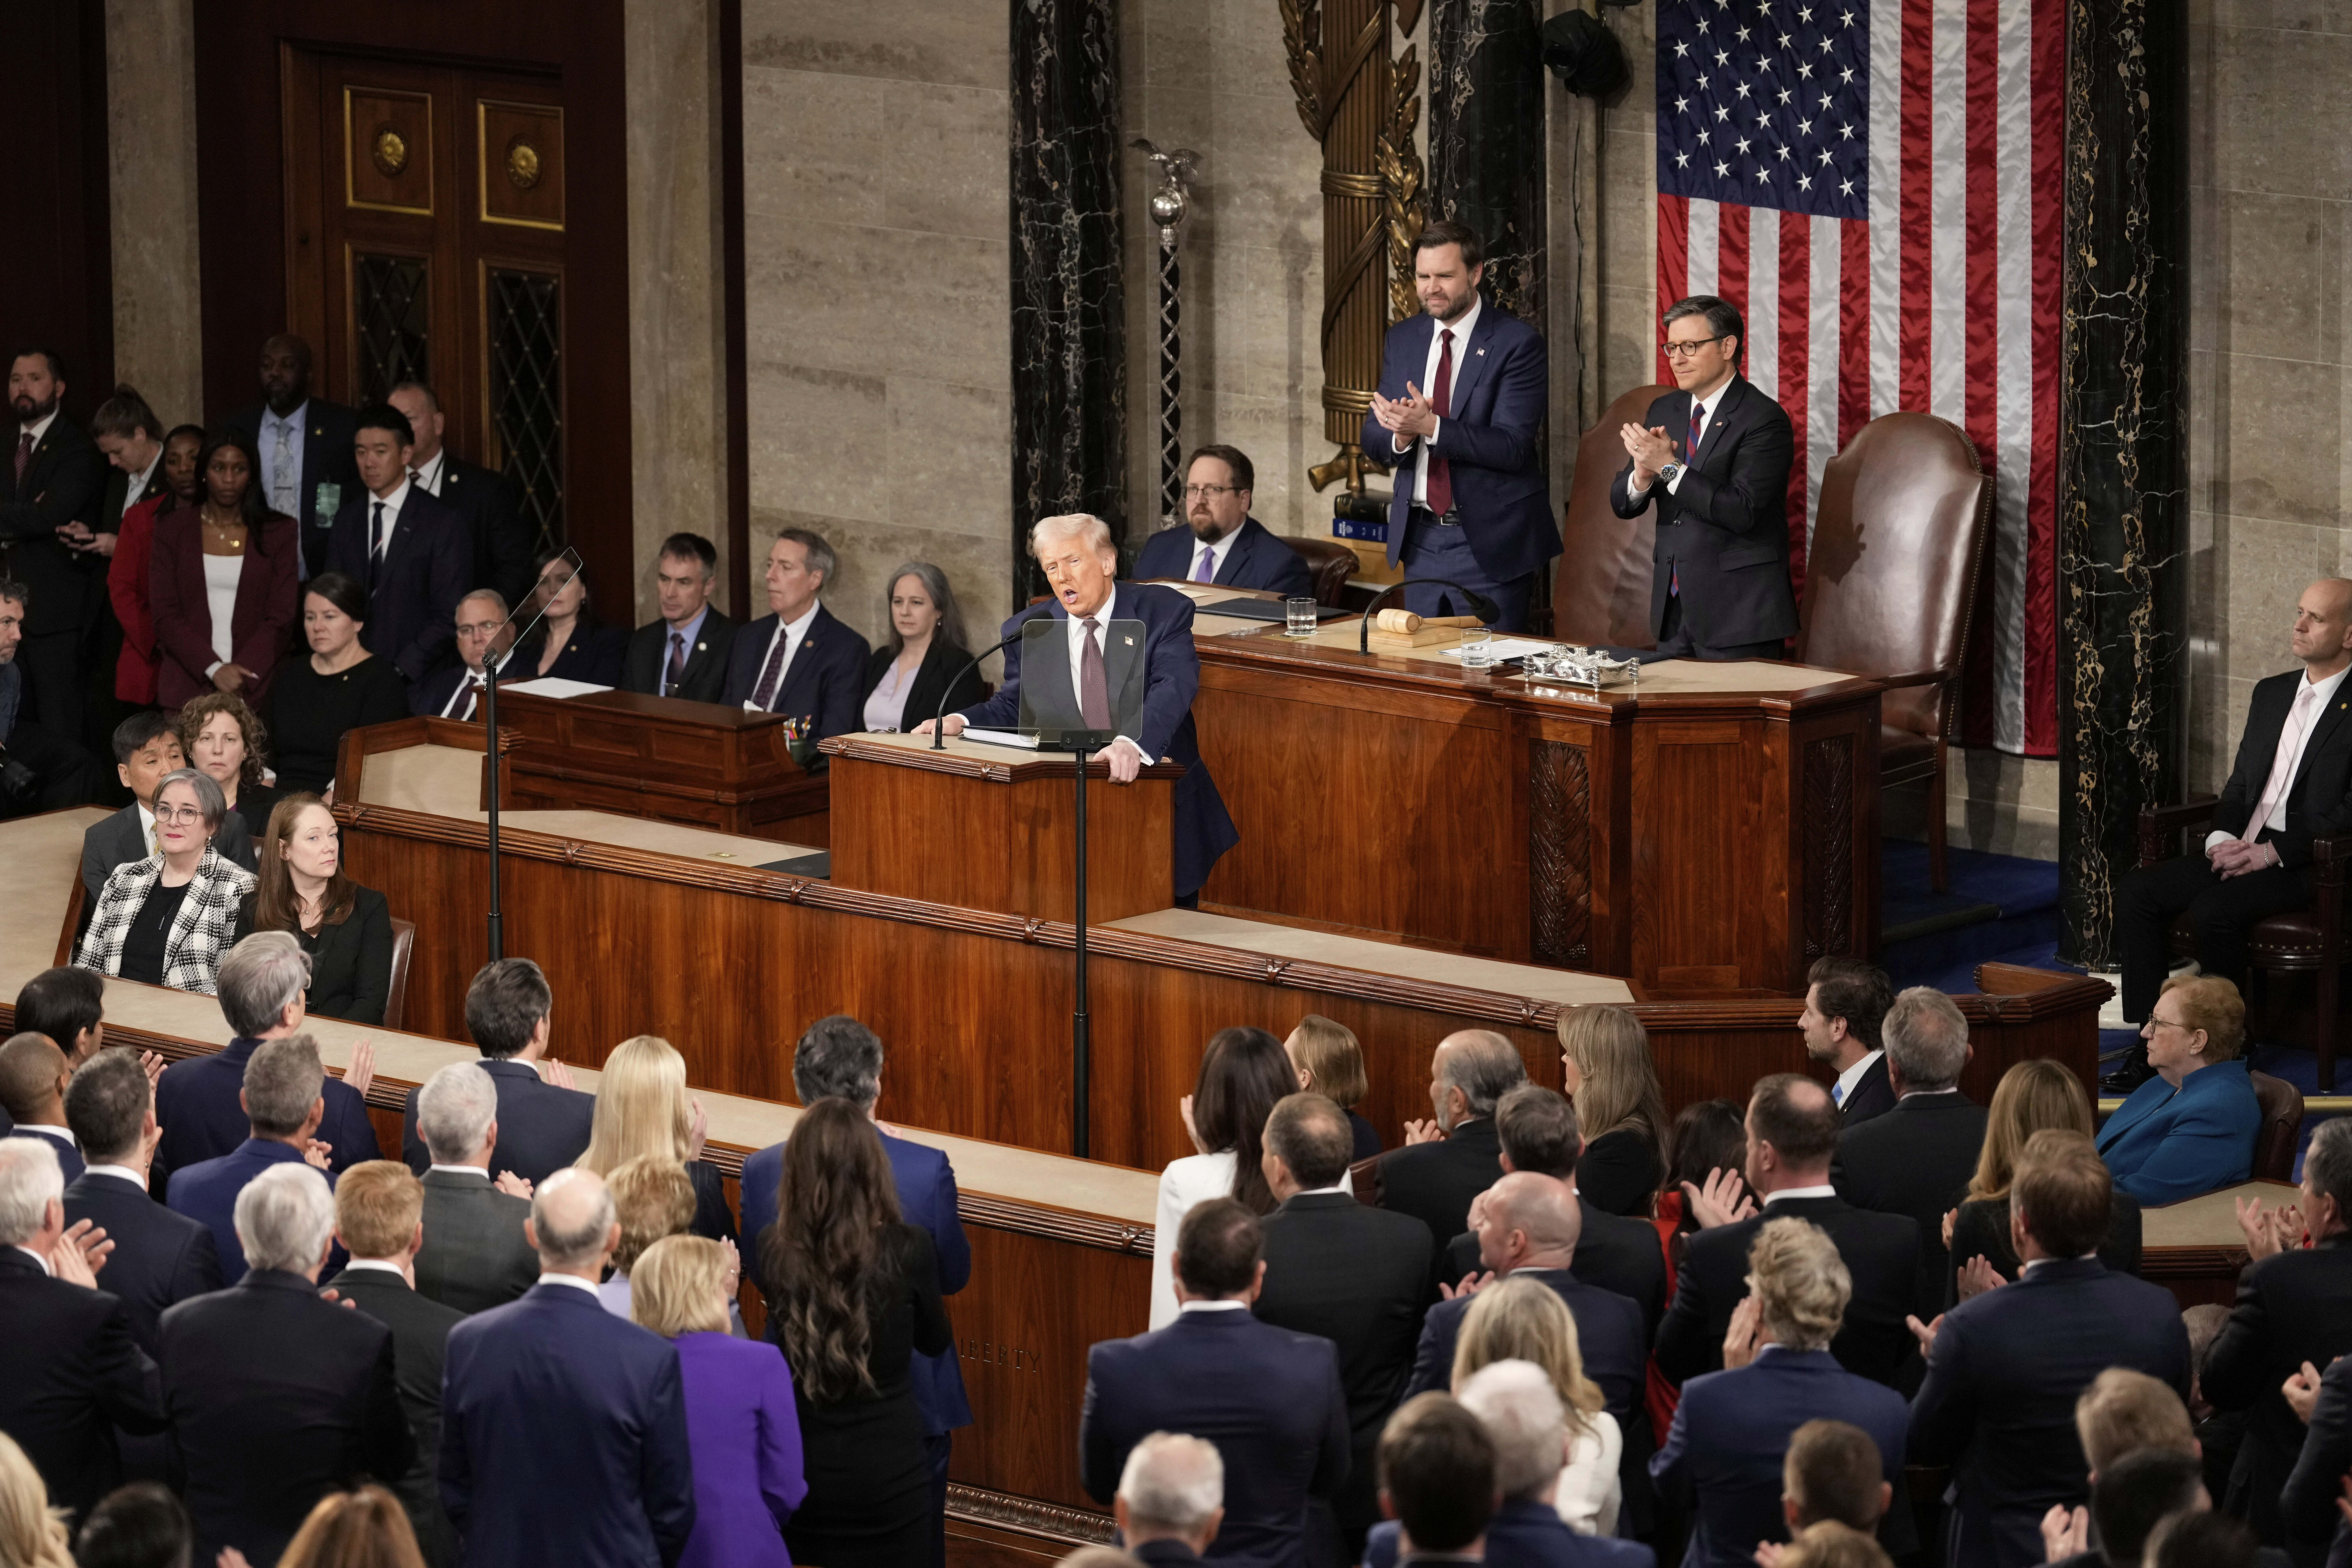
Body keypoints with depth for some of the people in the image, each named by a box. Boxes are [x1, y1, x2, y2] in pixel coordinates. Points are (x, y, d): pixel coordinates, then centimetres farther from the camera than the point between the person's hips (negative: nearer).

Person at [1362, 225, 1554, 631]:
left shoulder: (1517, 343, -9)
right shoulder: (1402, 340, 10)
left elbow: (1512, 447, -17)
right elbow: (1373, 440, 8)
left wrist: (1430, 426, -27)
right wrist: (1400, 436, -16)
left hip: (1488, 546, -5)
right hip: (1420, 539, 5)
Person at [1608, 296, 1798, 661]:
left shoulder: (1764, 420, -11)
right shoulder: (1664, 412, 11)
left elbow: (1741, 512, -21)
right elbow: (1622, 504, 10)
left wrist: (1669, 467, -22)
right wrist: (1642, 476, -14)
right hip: (1673, 606, 7)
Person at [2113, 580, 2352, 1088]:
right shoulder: (2271, 693, 18)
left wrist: (2272, 852, -18)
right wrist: (2222, 839, -1)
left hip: (2308, 868, -8)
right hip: (2243, 852, 8)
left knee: (2213, 910, -32)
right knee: (2135, 890, -12)